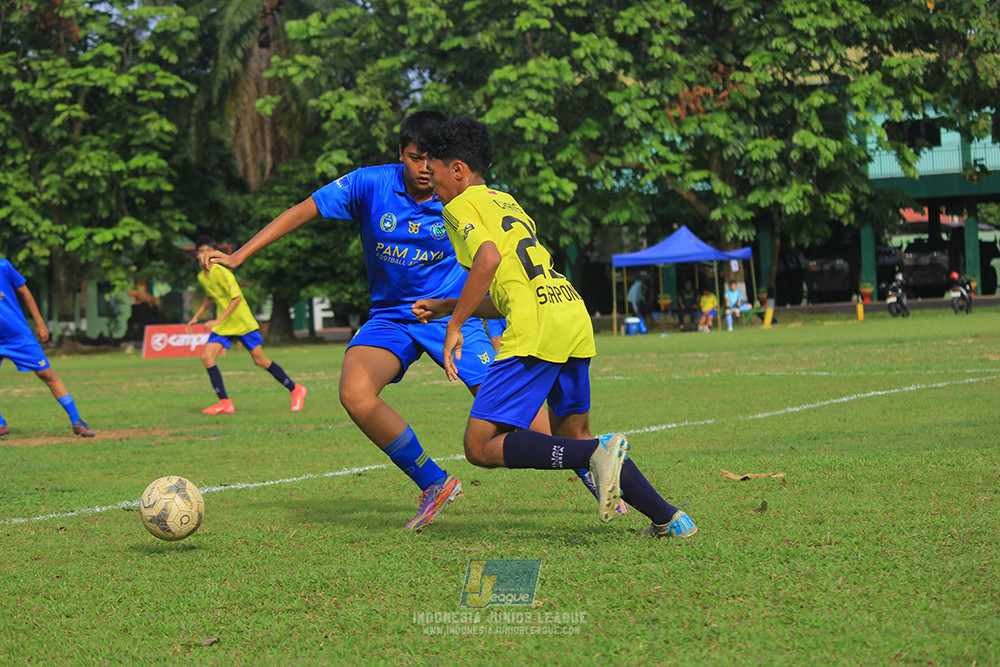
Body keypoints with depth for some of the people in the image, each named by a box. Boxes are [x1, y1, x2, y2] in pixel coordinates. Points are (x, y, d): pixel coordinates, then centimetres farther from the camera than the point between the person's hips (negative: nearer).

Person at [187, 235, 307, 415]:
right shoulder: (201, 277, 7)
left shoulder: (222, 272, -18)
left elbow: (237, 297, -23)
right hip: (222, 326, 7)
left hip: (243, 323, -7)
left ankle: (296, 390, 13)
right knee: (206, 356, -11)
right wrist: (196, 317, 23)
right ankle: (225, 403, -8)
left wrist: (219, 321, -27)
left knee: (260, 360, -4)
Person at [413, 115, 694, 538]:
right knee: (572, 438, 21)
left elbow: (489, 257, -17)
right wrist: (444, 307, 35)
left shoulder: (460, 206, 4)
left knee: (481, 446, -6)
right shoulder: (505, 202, 30)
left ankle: (598, 454, -21)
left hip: (536, 332, -9)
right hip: (575, 314, 9)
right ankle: (667, 518, 12)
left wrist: (456, 324, -11)